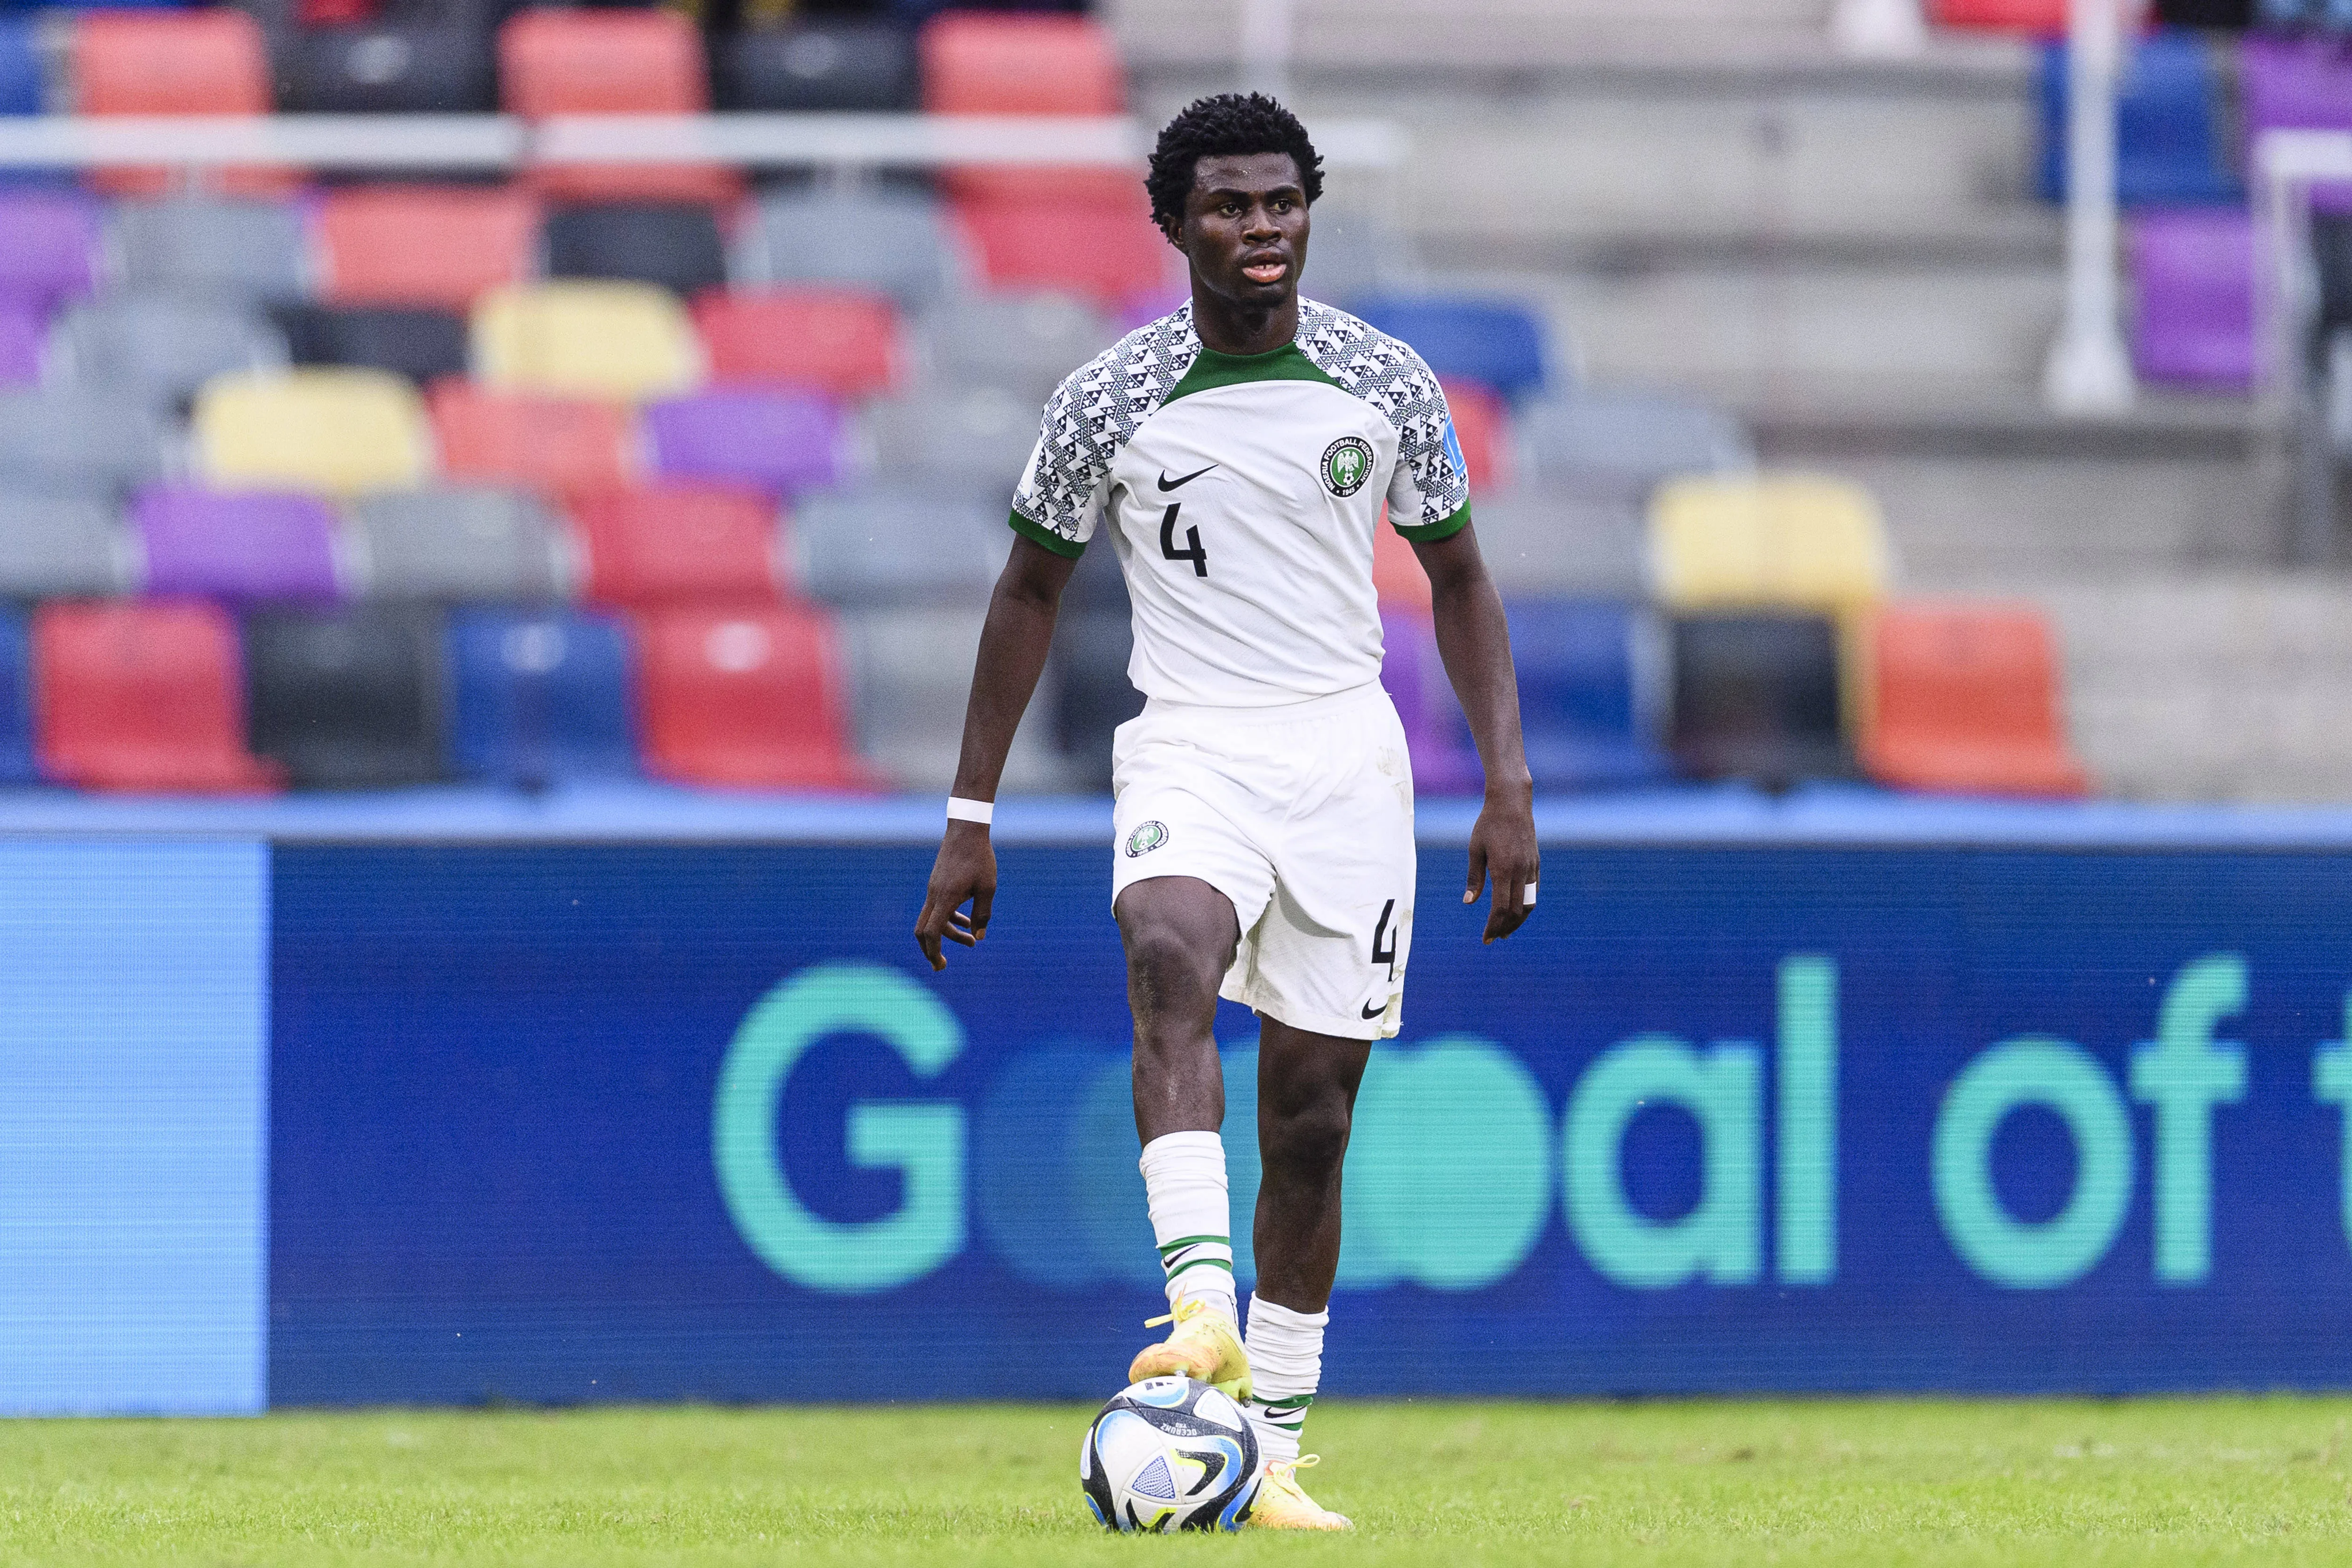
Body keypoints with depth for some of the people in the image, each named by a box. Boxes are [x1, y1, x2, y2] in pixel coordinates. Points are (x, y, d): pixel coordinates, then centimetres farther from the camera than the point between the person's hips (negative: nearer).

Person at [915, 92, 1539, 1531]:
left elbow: (1460, 580, 12)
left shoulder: (1384, 385, 2)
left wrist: (1510, 789, 3)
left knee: (1312, 1123, 2)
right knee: (1172, 957, -34)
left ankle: (1275, 1449, 13)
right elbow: (1032, 592, 8)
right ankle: (1203, 1309, -47)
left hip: (1348, 753, 2)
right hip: (1190, 749, -2)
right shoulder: (1113, 399, -2)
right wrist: (971, 818, 6)